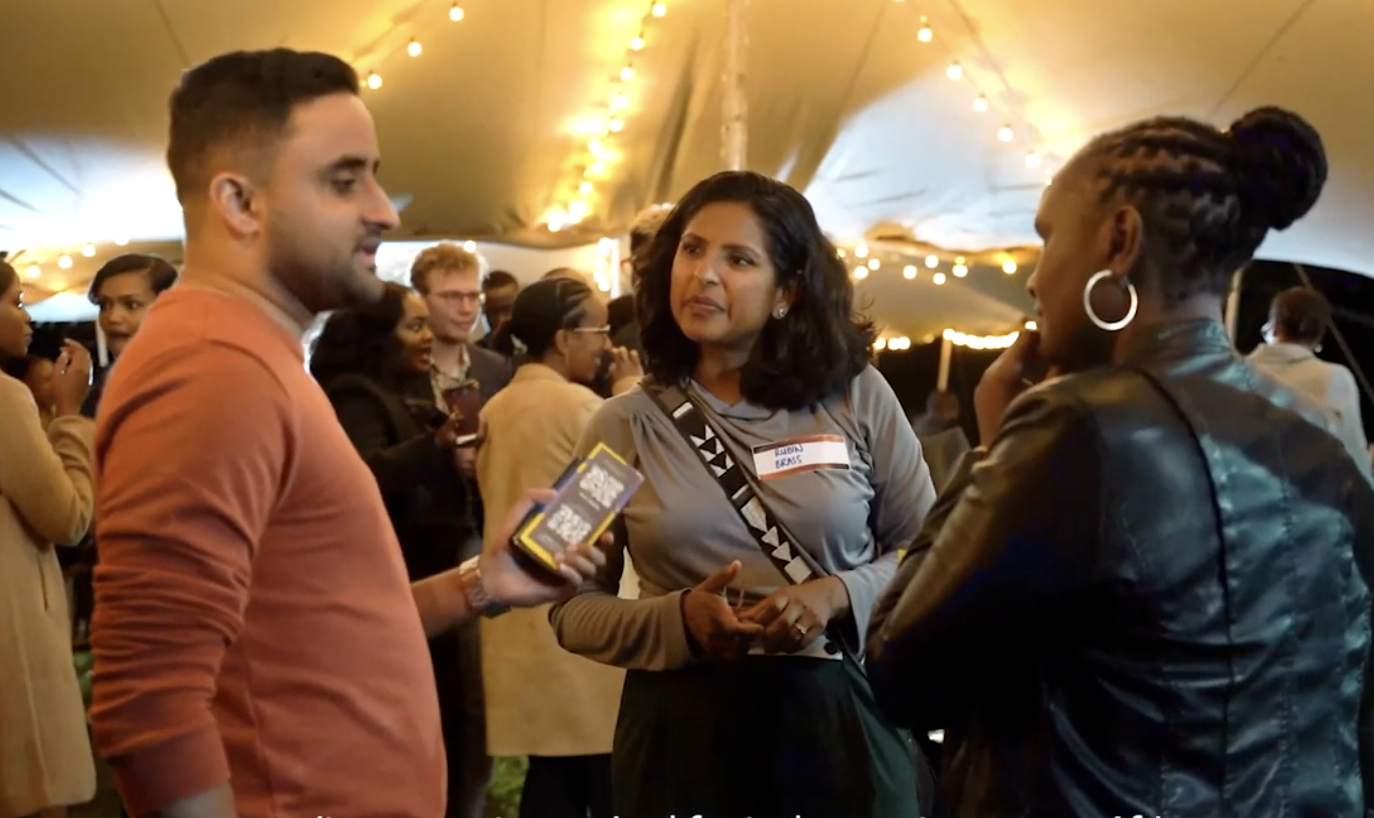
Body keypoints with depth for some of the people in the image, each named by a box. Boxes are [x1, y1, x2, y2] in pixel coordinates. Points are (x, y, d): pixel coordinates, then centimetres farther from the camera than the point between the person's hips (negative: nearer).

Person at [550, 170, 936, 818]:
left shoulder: (859, 398, -1)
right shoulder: (626, 426, 0)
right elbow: (574, 607, 1)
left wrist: (839, 596, -13)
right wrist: (676, 620, -17)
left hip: (840, 721, 0)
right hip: (683, 729, 0)